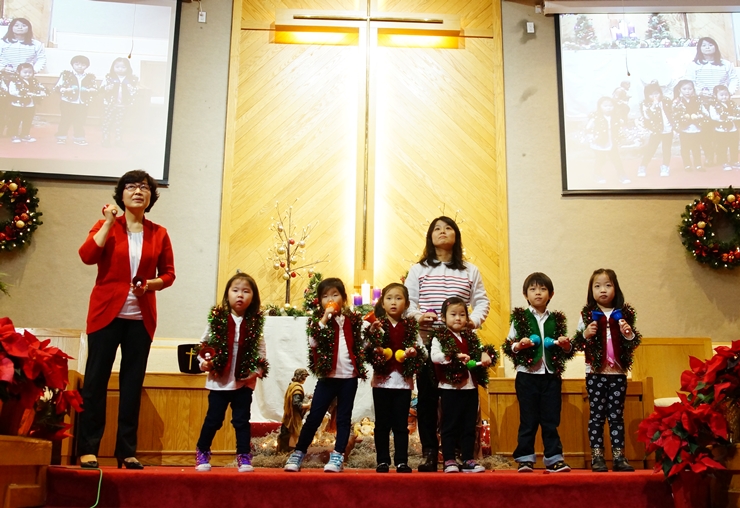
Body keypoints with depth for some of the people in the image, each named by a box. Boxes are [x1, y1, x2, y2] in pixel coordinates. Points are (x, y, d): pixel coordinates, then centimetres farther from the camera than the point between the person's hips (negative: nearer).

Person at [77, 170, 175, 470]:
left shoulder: (159, 234, 7)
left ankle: (127, 451, 12)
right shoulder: (106, 225, 4)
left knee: (133, 383, 5)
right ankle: (88, 449, 7)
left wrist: (150, 284, -9)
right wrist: (108, 223, -10)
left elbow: (169, 273, 10)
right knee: (96, 378, -1)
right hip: (106, 313, -2)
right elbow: (87, 256, -13)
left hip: (141, 318, 2)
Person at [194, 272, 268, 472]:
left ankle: (244, 457, 16)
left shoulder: (255, 323, -1)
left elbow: (261, 350, 0)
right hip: (219, 380, -1)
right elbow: (204, 344, 1)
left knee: (242, 420, 6)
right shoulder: (217, 319, -3)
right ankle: (202, 453, 25)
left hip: (244, 381, 1)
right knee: (213, 418, 8)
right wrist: (204, 362, -15)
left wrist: (257, 370, -13)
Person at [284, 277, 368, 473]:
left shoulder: (353, 319, 6)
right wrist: (324, 319, -20)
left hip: (349, 376, 2)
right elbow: (312, 341, -16)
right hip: (327, 376, -2)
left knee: (344, 418, 6)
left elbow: (360, 344, 11)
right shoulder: (318, 319, 1)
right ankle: (298, 454, 10)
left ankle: (338, 456, 12)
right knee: (314, 416, 1)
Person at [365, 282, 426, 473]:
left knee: (401, 424, 5)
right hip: (382, 380, -1)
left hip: (404, 381, 1)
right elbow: (366, 352, -7)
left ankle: (401, 461, 11)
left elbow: (423, 353, 1)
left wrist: (414, 352, -19)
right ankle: (382, 461, 13)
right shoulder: (377, 326, 2)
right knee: (382, 424, 5)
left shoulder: (411, 327, 5)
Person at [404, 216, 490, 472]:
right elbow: (407, 300, 5)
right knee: (427, 398, 0)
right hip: (426, 341, 0)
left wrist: (475, 320, -8)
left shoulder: (470, 271, 15)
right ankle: (429, 453, 7)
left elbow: (482, 301, 10)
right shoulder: (418, 269, 12)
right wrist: (417, 316, -14)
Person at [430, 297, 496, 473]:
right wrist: (455, 356, -28)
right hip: (450, 388, -5)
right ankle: (449, 461, 8)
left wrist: (486, 355, -10)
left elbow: (482, 351, 13)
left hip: (470, 387, 5)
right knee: (450, 425, 2)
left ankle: (468, 460, 17)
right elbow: (434, 356, -17)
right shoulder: (439, 338, -3)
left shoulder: (471, 338, 14)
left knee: (469, 426, 9)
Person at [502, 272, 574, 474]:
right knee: (528, 420, 3)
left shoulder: (557, 320, 9)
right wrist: (518, 346, -18)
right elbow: (507, 347, 1)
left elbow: (567, 352, 15)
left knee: (551, 420, 6)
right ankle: (525, 459, 11)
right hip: (527, 376, -2)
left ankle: (554, 459, 13)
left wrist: (566, 347, -7)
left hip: (551, 376, 2)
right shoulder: (520, 318, 3)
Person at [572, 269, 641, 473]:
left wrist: (628, 333, -10)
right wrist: (585, 334, -17)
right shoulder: (587, 315, 2)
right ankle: (597, 456, 7)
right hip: (595, 373, -1)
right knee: (597, 415, 2)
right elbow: (577, 345, 1)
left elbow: (633, 345, 10)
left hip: (618, 373, 1)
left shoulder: (624, 314, 6)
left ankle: (619, 457, 10)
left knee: (616, 415, 5)